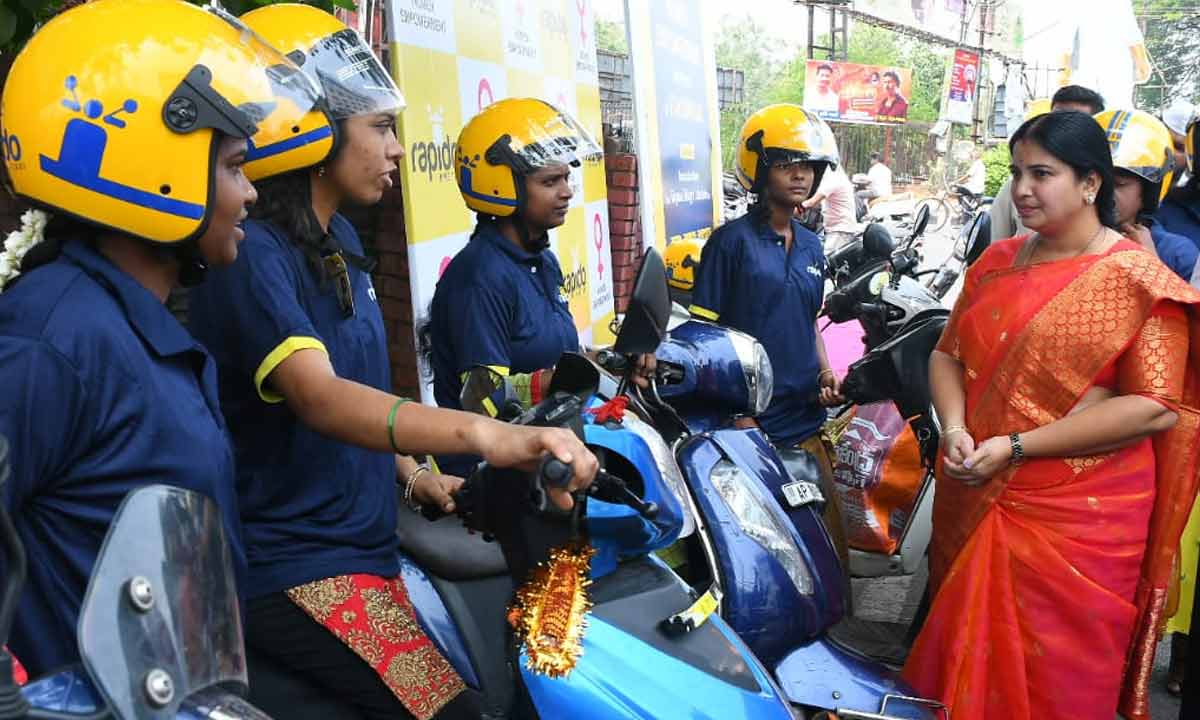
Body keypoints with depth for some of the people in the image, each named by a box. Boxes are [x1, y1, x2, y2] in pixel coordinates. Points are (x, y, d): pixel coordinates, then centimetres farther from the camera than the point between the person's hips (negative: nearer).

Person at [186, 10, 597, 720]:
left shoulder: (339, 239, 10)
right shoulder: (248, 255, -18)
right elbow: (318, 397, -35)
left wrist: (413, 474, 6)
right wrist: (482, 433, -49)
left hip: (365, 542, 9)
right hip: (299, 569, -9)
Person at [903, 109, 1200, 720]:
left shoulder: (1137, 280, -9)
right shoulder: (996, 263, 8)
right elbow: (947, 353, 10)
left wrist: (1015, 447, -19)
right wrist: (954, 429, -11)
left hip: (1075, 523, -5)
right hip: (975, 505, 5)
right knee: (967, 659, 19)